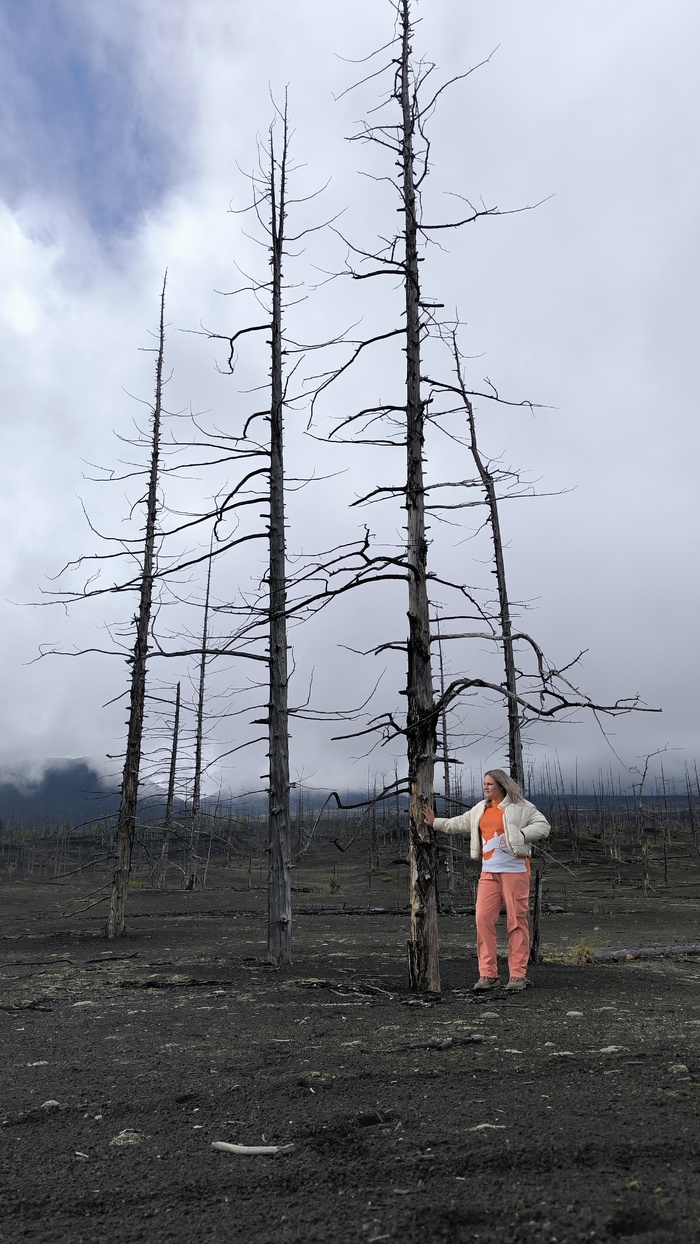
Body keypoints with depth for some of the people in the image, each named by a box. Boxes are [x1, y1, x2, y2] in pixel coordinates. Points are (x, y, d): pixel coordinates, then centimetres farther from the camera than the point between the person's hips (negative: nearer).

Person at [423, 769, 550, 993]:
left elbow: (543, 826, -7)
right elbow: (460, 823, 27)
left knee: (517, 921, -1)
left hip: (514, 871, -6)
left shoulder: (521, 807, -2)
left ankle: (518, 976, 6)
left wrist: (520, 835, -18)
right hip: (489, 872, 6)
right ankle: (488, 975, 3)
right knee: (483, 919, -3)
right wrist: (435, 823, 26)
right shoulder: (481, 809, 17)